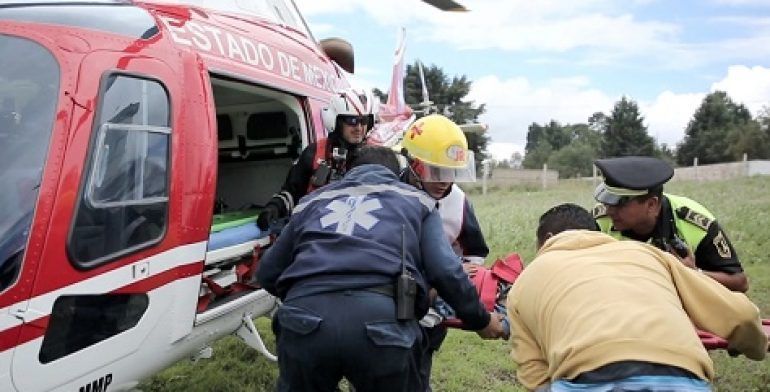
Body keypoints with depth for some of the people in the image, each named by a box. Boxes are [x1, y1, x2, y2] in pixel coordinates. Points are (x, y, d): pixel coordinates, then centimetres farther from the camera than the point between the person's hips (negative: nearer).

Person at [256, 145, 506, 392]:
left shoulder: (313, 200, 31)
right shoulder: (415, 200, 25)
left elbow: (266, 273, 32)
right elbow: (445, 271, 11)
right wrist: (481, 321, 25)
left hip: (304, 318, 2)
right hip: (381, 319, -2)